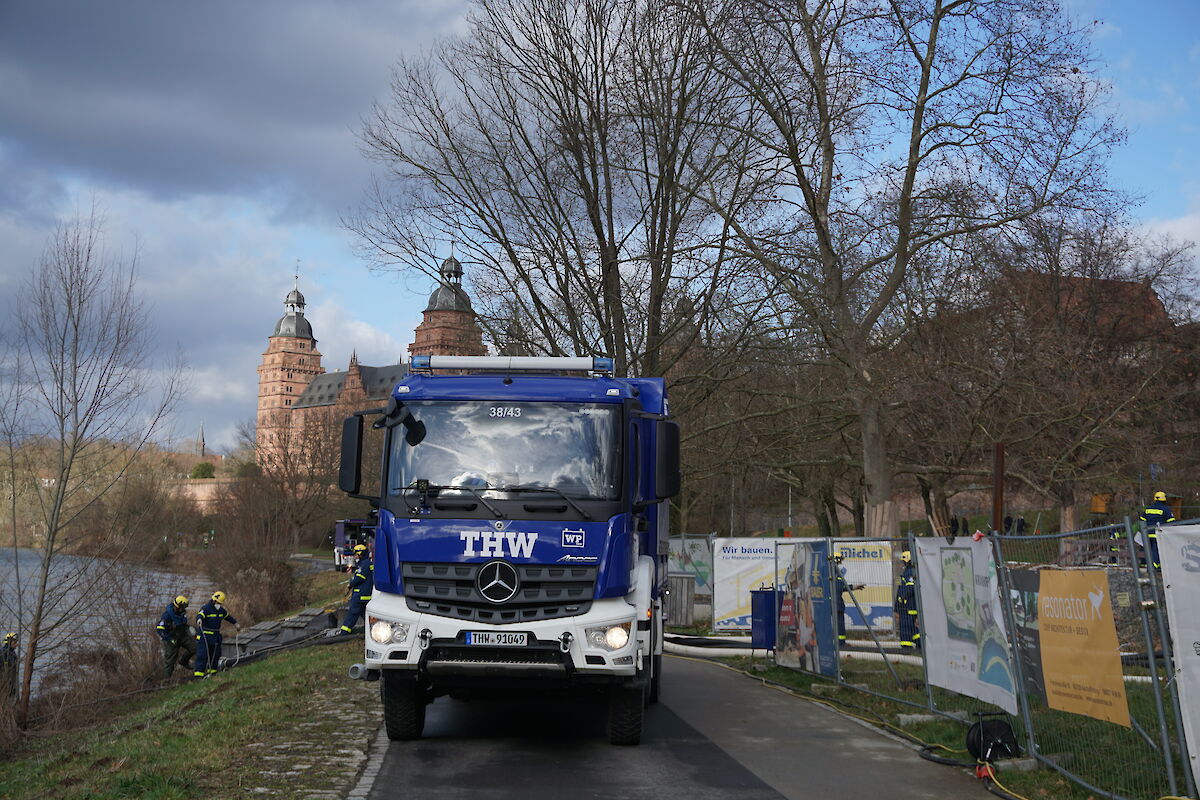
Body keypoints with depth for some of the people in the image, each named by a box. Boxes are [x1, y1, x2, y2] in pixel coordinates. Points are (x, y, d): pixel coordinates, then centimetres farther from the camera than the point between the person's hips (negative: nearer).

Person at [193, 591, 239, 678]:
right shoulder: (206, 608, -14)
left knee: (216, 653, 12)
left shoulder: (221, 610, 11)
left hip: (216, 636, 8)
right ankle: (198, 672, -12)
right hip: (204, 635, -8)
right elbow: (200, 615, -34)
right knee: (202, 654, -12)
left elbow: (228, 617, 28)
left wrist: (235, 623, 39)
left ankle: (212, 671, 26)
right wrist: (199, 619, -58)